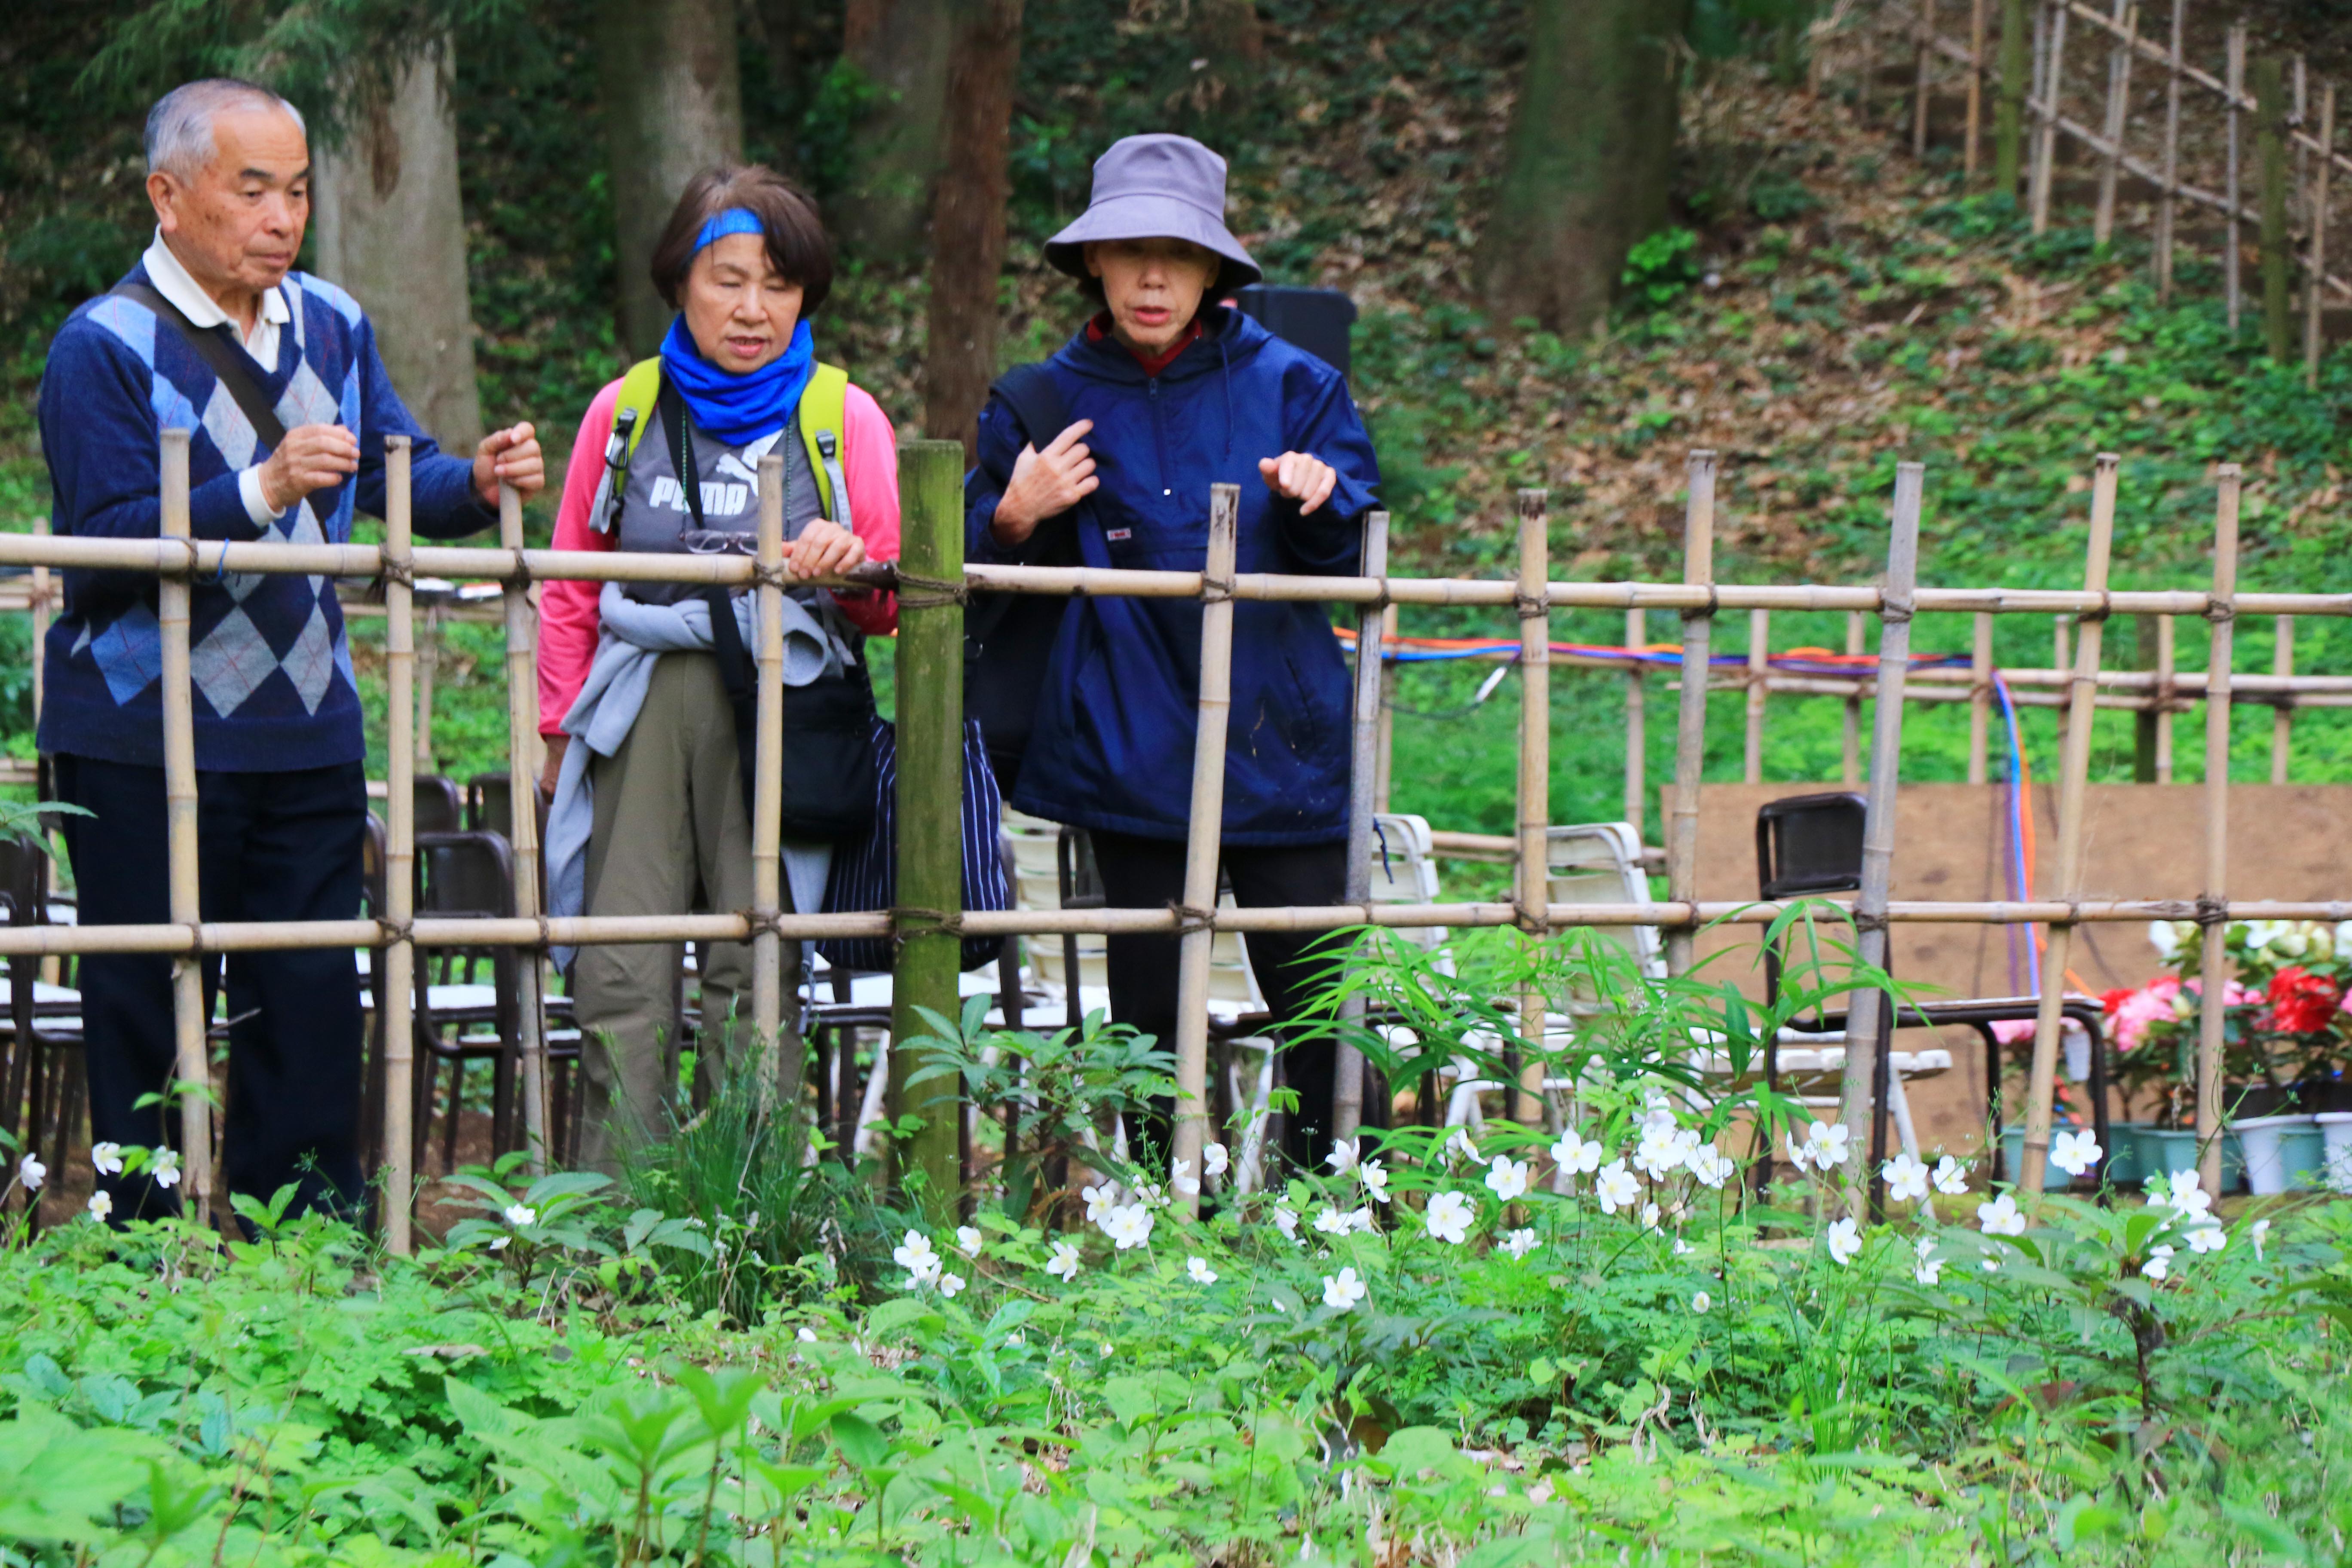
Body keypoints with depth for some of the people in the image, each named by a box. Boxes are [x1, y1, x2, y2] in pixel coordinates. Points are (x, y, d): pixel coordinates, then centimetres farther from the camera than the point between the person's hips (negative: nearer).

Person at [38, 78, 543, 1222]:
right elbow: (106, 541, -18)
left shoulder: (330, 325, 11)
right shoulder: (104, 346, -9)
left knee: (312, 1001, 7)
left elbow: (399, 476, 12)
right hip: (146, 738, -5)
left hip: (309, 738, 6)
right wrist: (262, 494, -27)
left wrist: (477, 482, -10)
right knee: (146, 1018, 1)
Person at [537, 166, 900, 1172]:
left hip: (779, 706, -1)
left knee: (754, 968, -7)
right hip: (642, 703, 1)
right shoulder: (625, 412, 14)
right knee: (620, 973, -5)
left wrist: (848, 566, -11)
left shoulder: (844, 419, 10)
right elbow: (570, 590, 21)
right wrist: (560, 728, 16)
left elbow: (886, 608, 11)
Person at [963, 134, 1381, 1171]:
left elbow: (1351, 554, 3)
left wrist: (1319, 498, -19)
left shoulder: (1290, 385, 5)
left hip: (1280, 740, 0)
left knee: (1322, 1000, -3)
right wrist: (1015, 519, -11)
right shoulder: (1044, 406, 7)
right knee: (1152, 1007, 5)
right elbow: (971, 573, 10)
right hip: (1132, 753, 1)